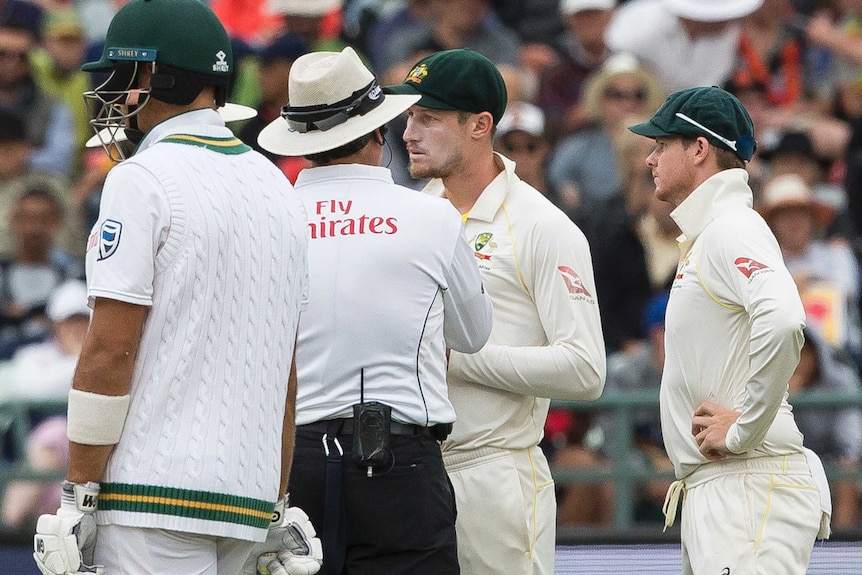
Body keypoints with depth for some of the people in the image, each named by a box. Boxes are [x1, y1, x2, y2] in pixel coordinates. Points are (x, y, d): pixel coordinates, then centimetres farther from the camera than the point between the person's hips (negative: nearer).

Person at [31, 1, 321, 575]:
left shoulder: (144, 179, -8)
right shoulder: (278, 189, 16)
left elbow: (111, 352, -13)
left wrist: (78, 497, -10)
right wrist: (277, 507, 22)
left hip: (156, 488, -8)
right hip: (249, 501, 8)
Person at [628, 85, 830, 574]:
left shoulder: (733, 230, -11)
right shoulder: (703, 237, 22)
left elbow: (784, 323, -29)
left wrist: (744, 429, -21)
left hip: (750, 482, -11)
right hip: (710, 491, 11)